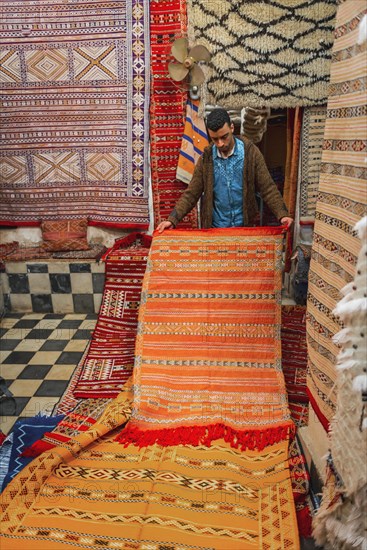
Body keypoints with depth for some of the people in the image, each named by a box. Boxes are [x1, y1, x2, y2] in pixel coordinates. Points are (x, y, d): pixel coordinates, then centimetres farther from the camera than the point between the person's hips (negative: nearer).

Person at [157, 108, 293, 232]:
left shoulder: (250, 152, -7)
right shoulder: (206, 157, -2)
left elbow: (267, 188, -8)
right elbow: (191, 193, -2)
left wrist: (282, 214, -22)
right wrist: (172, 219, -14)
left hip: (244, 226, -1)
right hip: (214, 227, 1)